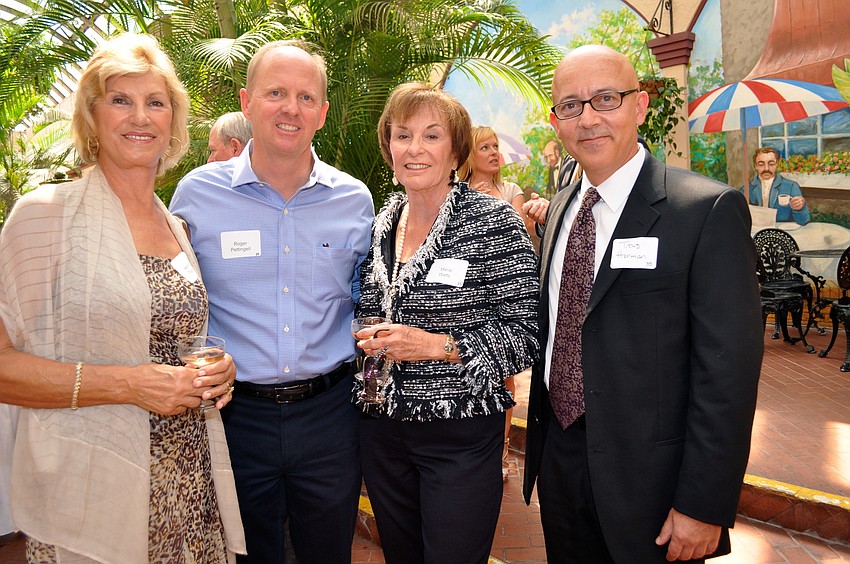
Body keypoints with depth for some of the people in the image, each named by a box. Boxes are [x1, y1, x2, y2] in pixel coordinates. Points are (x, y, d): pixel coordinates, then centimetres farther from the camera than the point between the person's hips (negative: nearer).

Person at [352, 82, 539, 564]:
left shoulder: (494, 221, -10)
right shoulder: (379, 226, 6)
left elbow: (526, 334, -13)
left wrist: (437, 346, -21)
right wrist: (364, 339, -1)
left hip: (462, 434, -5)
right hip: (381, 430, 6)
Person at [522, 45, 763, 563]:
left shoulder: (709, 209, -15)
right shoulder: (560, 208, 6)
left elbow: (728, 370, -17)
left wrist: (704, 507, -16)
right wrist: (542, 440, 15)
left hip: (647, 480, -6)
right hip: (558, 459, 6)